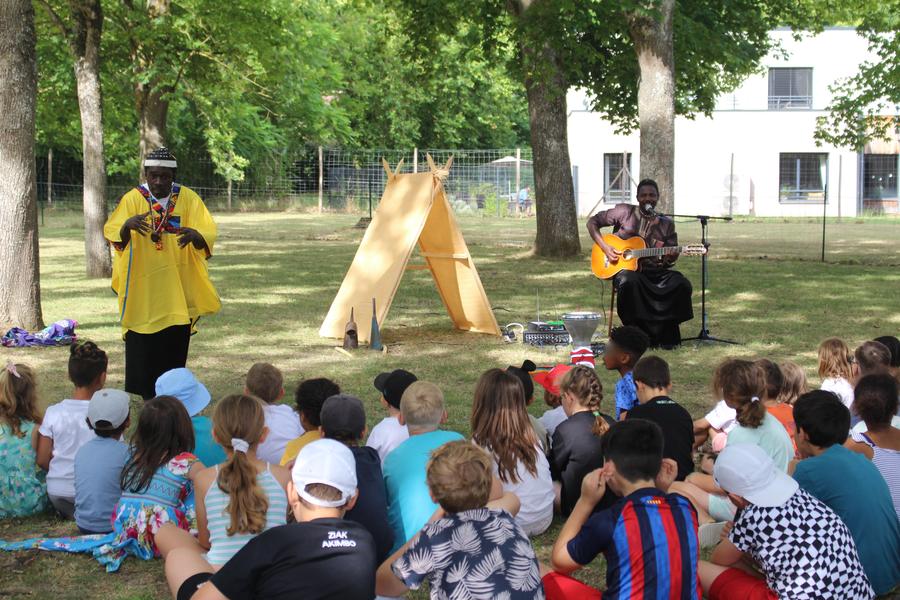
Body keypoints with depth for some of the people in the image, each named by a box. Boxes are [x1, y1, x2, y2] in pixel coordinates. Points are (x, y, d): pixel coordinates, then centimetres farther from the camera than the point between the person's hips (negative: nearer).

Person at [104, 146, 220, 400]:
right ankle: (146, 397, 11)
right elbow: (112, 233, -17)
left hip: (178, 291, 2)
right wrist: (127, 224, -40)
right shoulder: (133, 199, -5)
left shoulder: (188, 198, -2)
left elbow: (208, 234, -11)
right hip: (142, 290, -2)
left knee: (175, 346, 9)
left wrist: (194, 234, -35)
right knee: (142, 347, 0)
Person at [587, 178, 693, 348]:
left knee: (682, 284, -25)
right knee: (629, 282, -39)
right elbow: (592, 222, 6)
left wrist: (670, 257, -13)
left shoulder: (666, 224, 13)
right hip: (625, 268, -3)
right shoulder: (624, 212, 5)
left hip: (655, 270, 3)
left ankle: (666, 334, -13)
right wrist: (604, 247, -7)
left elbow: (672, 254, 14)